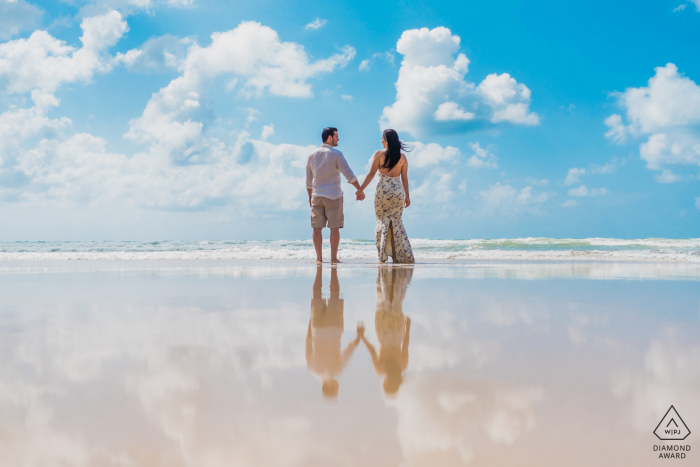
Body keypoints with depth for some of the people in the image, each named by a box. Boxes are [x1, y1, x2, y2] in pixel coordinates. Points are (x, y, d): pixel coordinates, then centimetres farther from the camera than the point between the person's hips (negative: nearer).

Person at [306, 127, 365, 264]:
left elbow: (308, 180, 14)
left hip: (317, 196, 4)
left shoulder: (312, 155, 8)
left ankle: (319, 257, 3)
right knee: (335, 227, 1)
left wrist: (310, 196, 23)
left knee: (317, 227, 4)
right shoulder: (336, 154, -6)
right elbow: (349, 175, -12)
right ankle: (333, 257, -1)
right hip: (333, 196, -4)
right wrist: (359, 190, -3)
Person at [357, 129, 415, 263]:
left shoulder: (379, 154, -3)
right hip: (398, 191, 3)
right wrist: (407, 196, 13)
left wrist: (361, 189, 1)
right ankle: (399, 256, 8)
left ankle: (382, 255, 0)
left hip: (383, 190, -2)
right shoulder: (402, 157, 5)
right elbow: (404, 178, 6)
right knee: (396, 222, 10)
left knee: (382, 222, 5)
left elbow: (371, 174, -6)